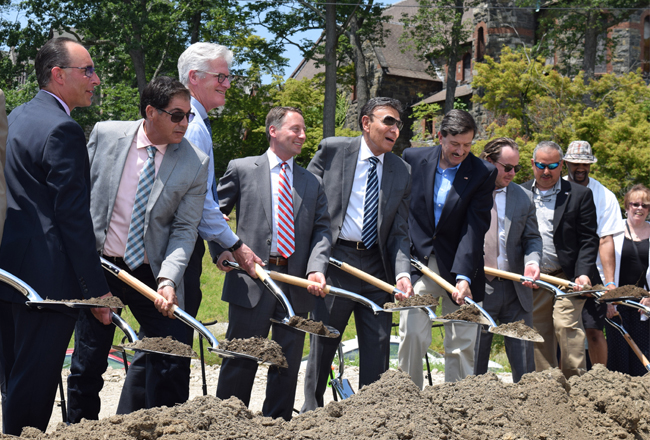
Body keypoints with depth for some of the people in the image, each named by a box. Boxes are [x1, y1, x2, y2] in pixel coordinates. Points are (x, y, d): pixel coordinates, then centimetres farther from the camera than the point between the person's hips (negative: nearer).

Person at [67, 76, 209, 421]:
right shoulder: (105, 134, -5)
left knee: (172, 360, -1)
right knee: (88, 363, 8)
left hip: (152, 274, 0)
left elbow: (185, 229, -7)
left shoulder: (196, 163, -7)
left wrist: (167, 279, -21)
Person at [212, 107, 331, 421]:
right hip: (251, 279, -4)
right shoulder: (242, 169, 5)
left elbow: (322, 230, 9)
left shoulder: (312, 182, 15)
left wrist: (316, 268, -7)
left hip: (296, 283, 4)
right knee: (241, 361, 2)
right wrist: (221, 250, -7)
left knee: (288, 363, 8)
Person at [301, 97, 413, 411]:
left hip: (377, 265, 3)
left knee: (378, 345, 5)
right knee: (322, 341, 5)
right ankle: (311, 412, 20)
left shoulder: (402, 172, 9)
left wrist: (402, 273, -10)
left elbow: (399, 232, 6)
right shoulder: (332, 150, 1)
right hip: (334, 260, -3)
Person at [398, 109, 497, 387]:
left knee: (462, 344, 2)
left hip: (458, 268, -1)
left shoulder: (483, 173, -4)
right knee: (412, 335, -7)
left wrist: (463, 276, -21)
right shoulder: (413, 159, 2)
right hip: (417, 262, 1)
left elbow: (475, 227, -11)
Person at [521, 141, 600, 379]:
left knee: (566, 324, -16)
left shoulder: (580, 194, 2)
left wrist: (583, 273, -13)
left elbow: (588, 240, -1)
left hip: (567, 277, -3)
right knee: (539, 333, 6)